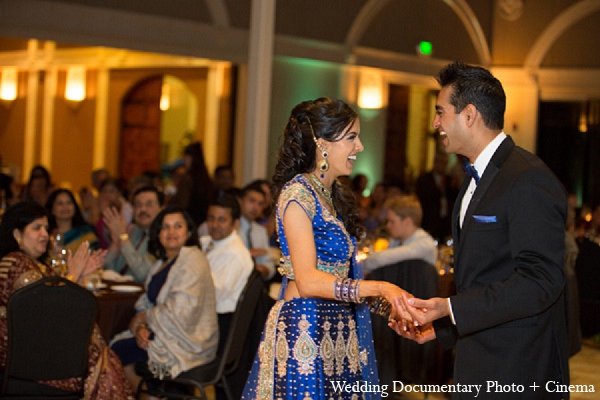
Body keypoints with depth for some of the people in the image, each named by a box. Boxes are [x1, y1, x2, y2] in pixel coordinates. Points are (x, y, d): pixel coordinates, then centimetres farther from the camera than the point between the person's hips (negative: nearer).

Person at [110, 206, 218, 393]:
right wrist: (141, 327, -8)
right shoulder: (163, 262, 14)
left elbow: (180, 313, -23)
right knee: (116, 343, 0)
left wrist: (143, 318, -10)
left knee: (120, 352, -10)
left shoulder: (192, 261, -16)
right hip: (164, 333, 9)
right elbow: (148, 302, 13)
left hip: (187, 345, -9)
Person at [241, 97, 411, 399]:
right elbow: (307, 280, -19)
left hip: (335, 334, 8)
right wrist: (380, 288, -25)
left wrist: (391, 306, 2)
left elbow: (339, 274, 13)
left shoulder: (334, 196, 16)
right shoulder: (298, 193, -10)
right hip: (305, 329, -8)